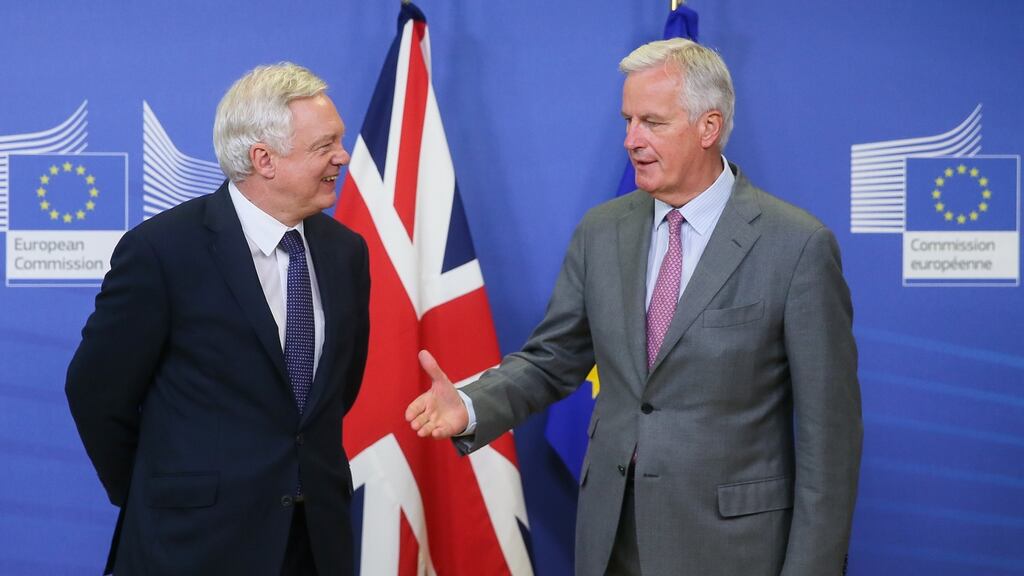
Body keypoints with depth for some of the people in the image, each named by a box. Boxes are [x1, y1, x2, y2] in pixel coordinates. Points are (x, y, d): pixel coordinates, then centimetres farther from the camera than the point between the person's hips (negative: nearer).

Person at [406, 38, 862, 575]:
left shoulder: (797, 245, -12)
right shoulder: (601, 231, 3)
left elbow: (827, 425, -10)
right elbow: (551, 359, 8)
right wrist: (471, 408, -12)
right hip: (611, 532, 5)